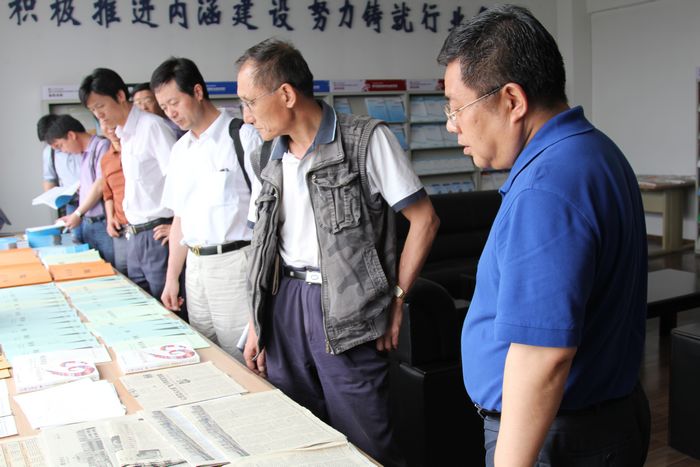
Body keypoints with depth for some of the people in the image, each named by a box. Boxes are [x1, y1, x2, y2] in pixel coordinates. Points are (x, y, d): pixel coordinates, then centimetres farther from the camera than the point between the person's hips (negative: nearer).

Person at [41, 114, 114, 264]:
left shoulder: (102, 146, -9)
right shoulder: (82, 154, 16)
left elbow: (100, 187, -11)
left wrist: (77, 214, -3)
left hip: (103, 223, -8)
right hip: (87, 223, 8)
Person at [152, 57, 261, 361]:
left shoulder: (243, 136, -7)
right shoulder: (180, 150, 15)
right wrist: (172, 277, 16)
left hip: (235, 263, -7)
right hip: (195, 265, 7)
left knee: (240, 360, -3)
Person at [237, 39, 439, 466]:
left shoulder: (367, 140, -9)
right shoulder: (276, 157, 11)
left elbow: (424, 219, -7)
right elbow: (266, 247, 15)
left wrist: (395, 298, -8)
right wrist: (257, 325, 11)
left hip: (346, 314, -6)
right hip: (286, 305, 6)